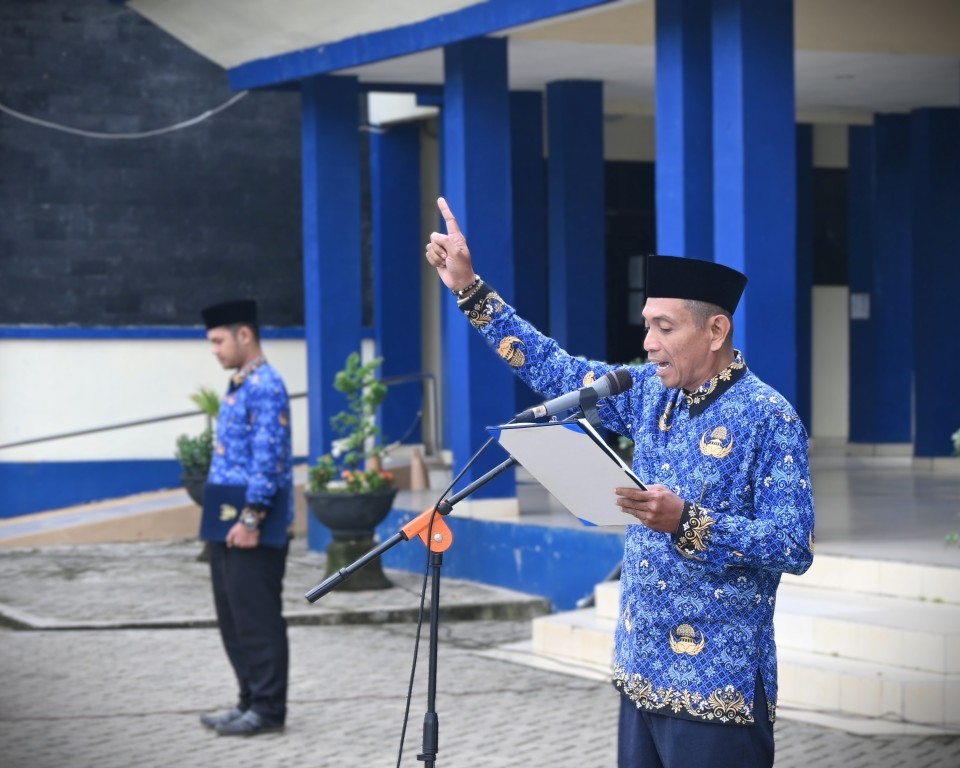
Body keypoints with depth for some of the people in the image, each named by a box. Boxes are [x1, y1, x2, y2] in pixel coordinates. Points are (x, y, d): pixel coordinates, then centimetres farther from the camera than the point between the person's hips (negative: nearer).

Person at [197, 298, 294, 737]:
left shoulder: (264, 387, -14)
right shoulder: (239, 386, 17)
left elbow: (269, 458, -20)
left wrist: (251, 519, -21)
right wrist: (222, 519, 19)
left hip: (251, 523, -10)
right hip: (228, 520, 10)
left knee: (257, 617, -5)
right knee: (233, 616, 13)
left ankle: (268, 708, 1)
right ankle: (251, 701, 19)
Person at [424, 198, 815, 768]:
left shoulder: (768, 417, -12)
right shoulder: (650, 391, 9)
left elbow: (795, 547, -17)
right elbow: (556, 371, 15)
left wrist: (686, 522, -27)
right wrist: (470, 289, 11)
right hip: (644, 675, 7)